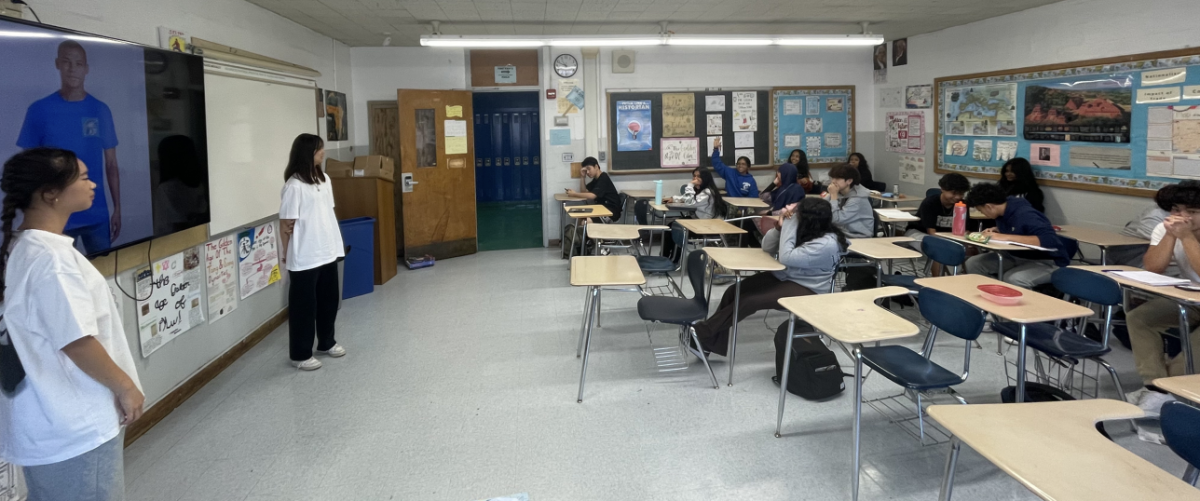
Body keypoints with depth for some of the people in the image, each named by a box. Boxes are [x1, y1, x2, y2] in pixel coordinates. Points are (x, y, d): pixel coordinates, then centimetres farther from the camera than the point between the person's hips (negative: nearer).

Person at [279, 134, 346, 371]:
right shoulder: (294, 186, -17)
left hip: (327, 252, 8)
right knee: (303, 305, 4)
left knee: (329, 298, 18)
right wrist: (287, 253, -7)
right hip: (304, 258, -8)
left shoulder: (324, 179, 8)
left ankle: (326, 343, 36)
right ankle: (300, 354, 17)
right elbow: (286, 223, -13)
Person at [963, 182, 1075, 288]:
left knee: (1012, 279, -37)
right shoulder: (1003, 211, -1)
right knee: (973, 264, -6)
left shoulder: (1025, 214, -25)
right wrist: (996, 231, -2)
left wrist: (1006, 237, -38)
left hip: (1047, 262, -8)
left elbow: (1050, 240, -39)